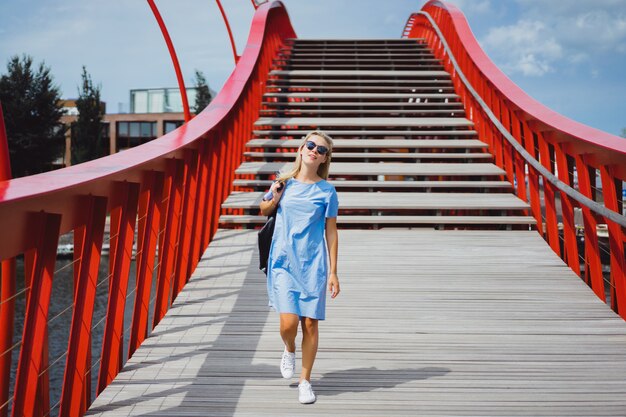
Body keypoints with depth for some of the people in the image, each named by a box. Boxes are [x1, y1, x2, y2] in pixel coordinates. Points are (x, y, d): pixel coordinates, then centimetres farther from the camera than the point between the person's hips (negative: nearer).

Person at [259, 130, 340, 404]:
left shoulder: (327, 191, 0)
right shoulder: (284, 182, 4)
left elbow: (331, 233, 2)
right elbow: (264, 211, 20)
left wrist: (333, 272, -1)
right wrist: (274, 200, -3)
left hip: (313, 265, 0)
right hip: (283, 262, 0)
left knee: (310, 322, 1)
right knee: (289, 322, -12)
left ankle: (305, 381, 19)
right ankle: (289, 351, 25)